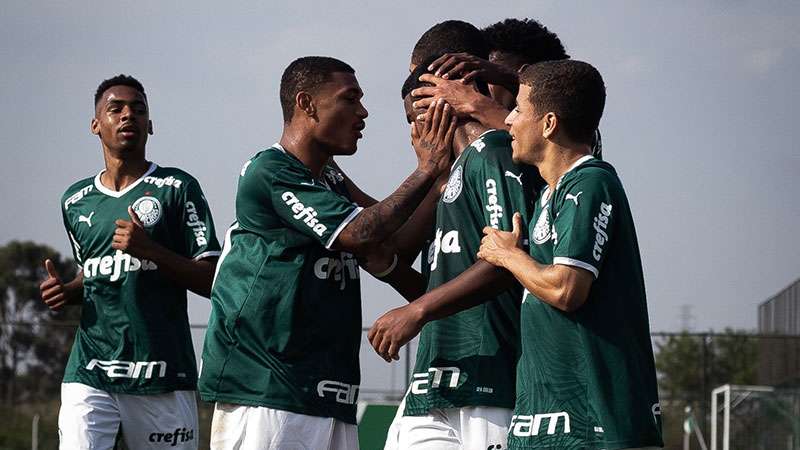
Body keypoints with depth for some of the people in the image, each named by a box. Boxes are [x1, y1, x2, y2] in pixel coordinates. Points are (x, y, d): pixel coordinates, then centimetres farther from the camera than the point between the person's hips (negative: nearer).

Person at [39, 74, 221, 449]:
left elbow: (212, 281, -2)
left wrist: (150, 250, -15)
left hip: (163, 377, -2)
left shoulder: (177, 188, 2)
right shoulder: (76, 201, 16)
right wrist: (66, 292, 7)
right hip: (89, 375, 3)